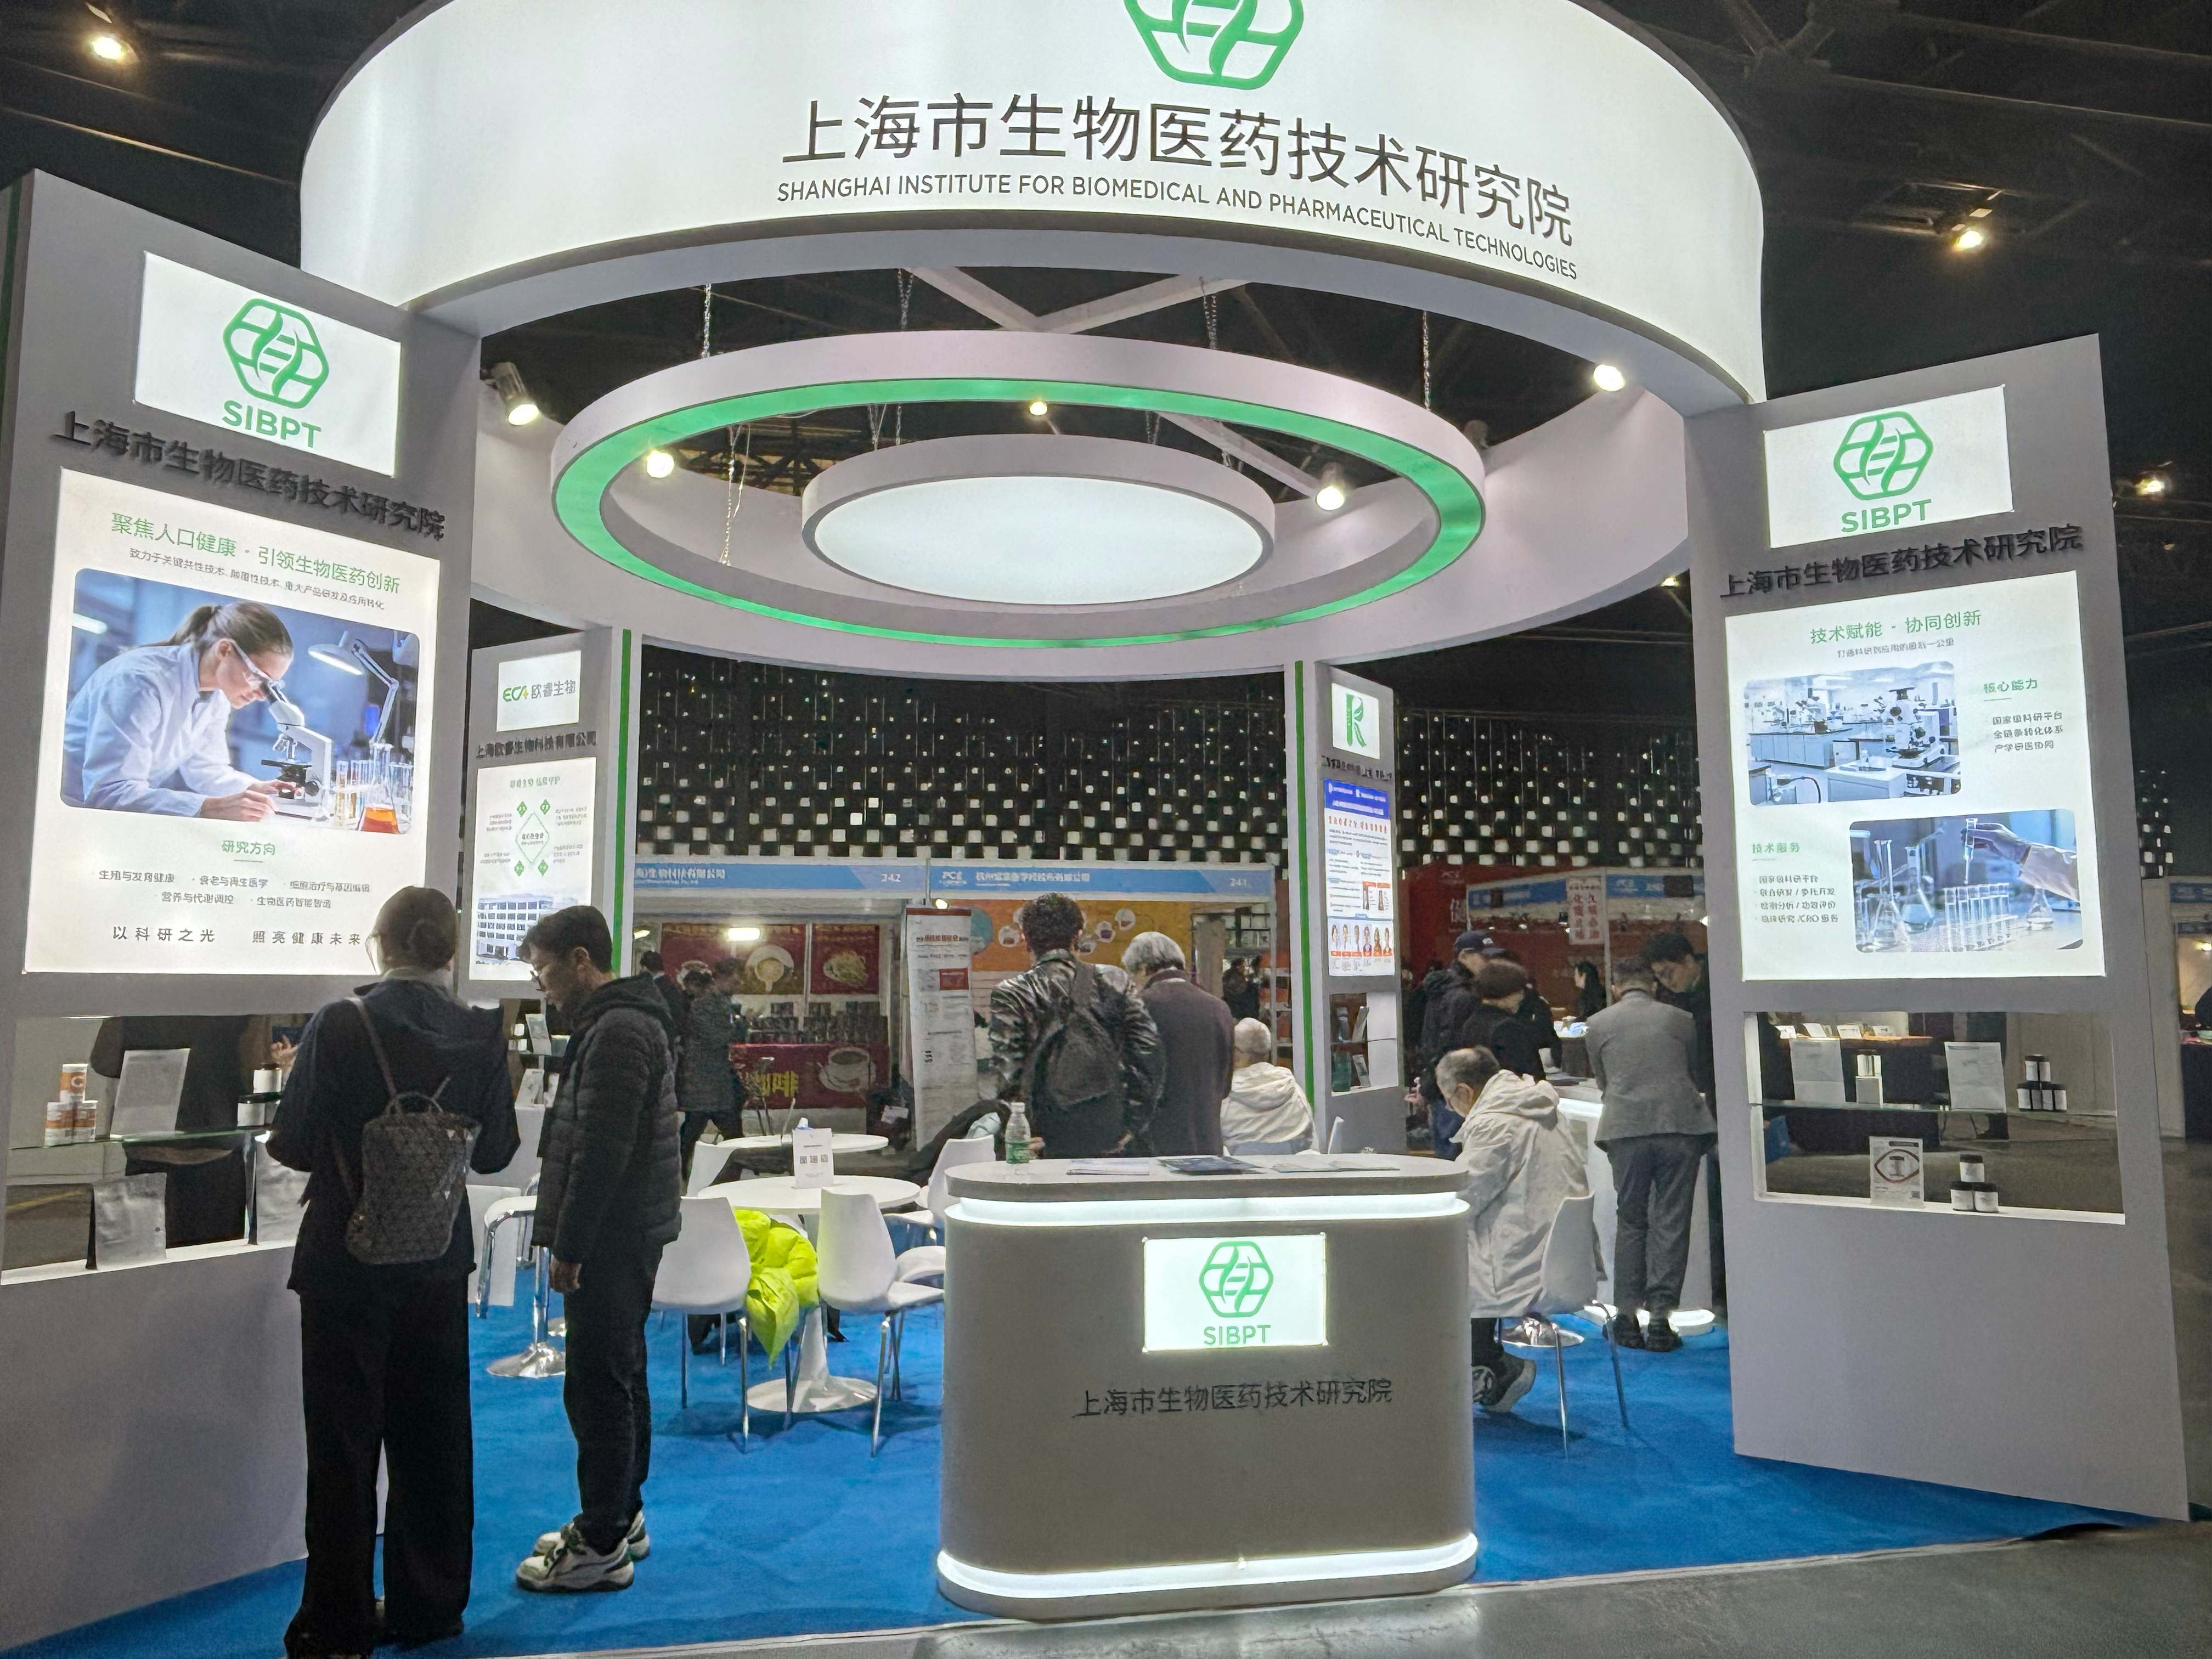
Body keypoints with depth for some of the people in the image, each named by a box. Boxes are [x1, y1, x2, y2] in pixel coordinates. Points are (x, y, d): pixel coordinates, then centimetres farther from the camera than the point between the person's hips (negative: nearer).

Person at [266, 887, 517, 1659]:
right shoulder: (482, 1035, -7)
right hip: (438, 1257, 3)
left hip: (346, 1260, -3)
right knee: (432, 1435, 15)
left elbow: (292, 1145, -12)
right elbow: (492, 1153, 0)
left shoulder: (339, 1026, -15)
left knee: (343, 1440, 8)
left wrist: (346, 1145, 10)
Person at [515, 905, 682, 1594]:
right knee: (622, 1376, 18)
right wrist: (572, 1238, 19)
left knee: (598, 1385, -3)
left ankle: (603, 1545, 7)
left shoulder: (616, 1032, -19)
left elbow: (600, 1152, -23)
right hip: (628, 1234, 11)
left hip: (614, 1238, -11)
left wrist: (569, 1247, -18)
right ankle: (622, 1516, 30)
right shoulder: (630, 1021, 15)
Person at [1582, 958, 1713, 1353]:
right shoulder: (1681, 1019, 10)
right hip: (1680, 1125, 0)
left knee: (1631, 1223, 12)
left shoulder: (1598, 1024, 10)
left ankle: (1627, 1315, 13)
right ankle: (1660, 1315, 3)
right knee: (1671, 1223, 4)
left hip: (1625, 1129, 1)